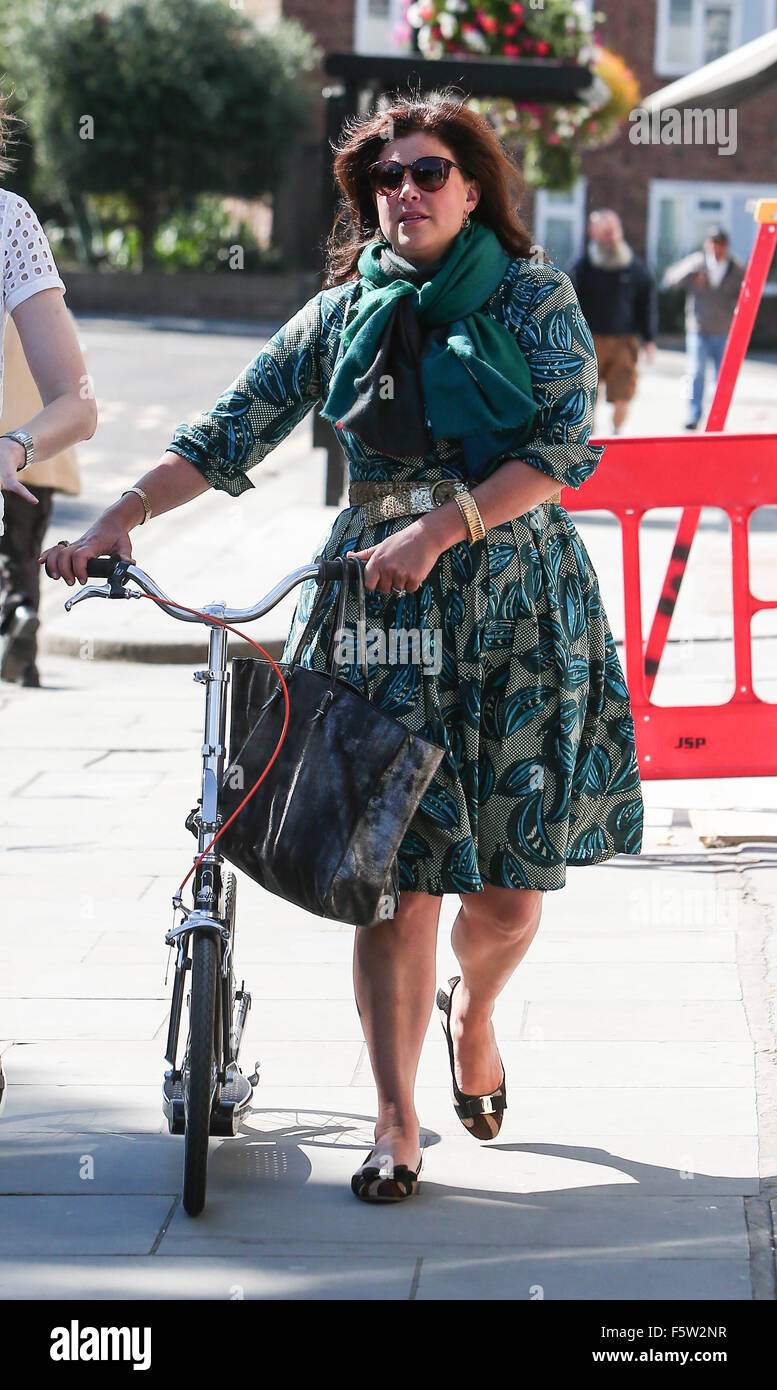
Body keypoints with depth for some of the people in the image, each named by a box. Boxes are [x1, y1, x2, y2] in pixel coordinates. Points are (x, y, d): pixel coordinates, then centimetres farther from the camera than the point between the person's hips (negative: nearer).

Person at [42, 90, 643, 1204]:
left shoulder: (534, 299, 1)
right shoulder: (340, 314, 8)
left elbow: (567, 447, -10)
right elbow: (230, 435, 7)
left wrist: (438, 527, -20)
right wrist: (119, 519, -6)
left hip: (518, 605, -1)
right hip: (384, 606, 1)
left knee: (512, 885, 1)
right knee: (399, 872, -6)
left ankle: (472, 1008, 36)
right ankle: (396, 1122, 4)